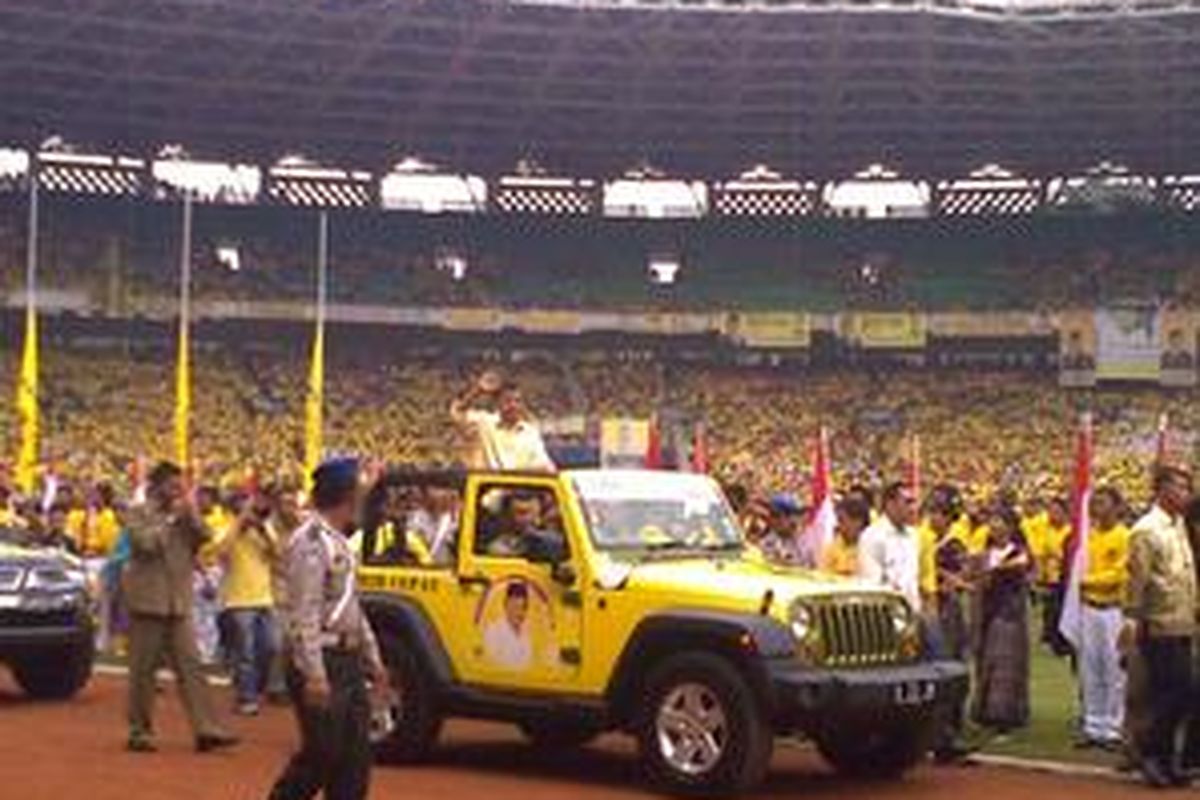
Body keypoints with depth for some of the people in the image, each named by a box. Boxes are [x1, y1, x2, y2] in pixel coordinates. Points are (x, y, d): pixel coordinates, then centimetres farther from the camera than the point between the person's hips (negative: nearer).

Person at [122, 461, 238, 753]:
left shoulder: (185, 516, 14)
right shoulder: (138, 513, -1)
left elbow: (206, 541, 4)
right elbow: (145, 542, -18)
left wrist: (191, 516, -6)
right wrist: (171, 518, -11)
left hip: (179, 604, 5)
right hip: (147, 602, -5)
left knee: (190, 666, -2)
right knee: (143, 669, 3)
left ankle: (206, 729, -6)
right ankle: (140, 732, 12)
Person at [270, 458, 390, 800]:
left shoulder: (339, 543, 15)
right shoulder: (310, 542, -15)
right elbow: (304, 614, -20)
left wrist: (373, 660, 20)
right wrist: (314, 675, -24)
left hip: (348, 661, 9)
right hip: (321, 662, -9)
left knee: (355, 759, 8)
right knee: (322, 755, -5)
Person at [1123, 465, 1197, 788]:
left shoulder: (1179, 525, 15)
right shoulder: (1146, 530, -11)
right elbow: (1137, 579, -15)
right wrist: (1132, 619, -20)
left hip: (1182, 625, 8)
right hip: (1161, 626, -8)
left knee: (1176, 695, 9)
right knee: (1178, 693, -9)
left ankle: (1164, 759, 17)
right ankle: (1150, 751, 3)